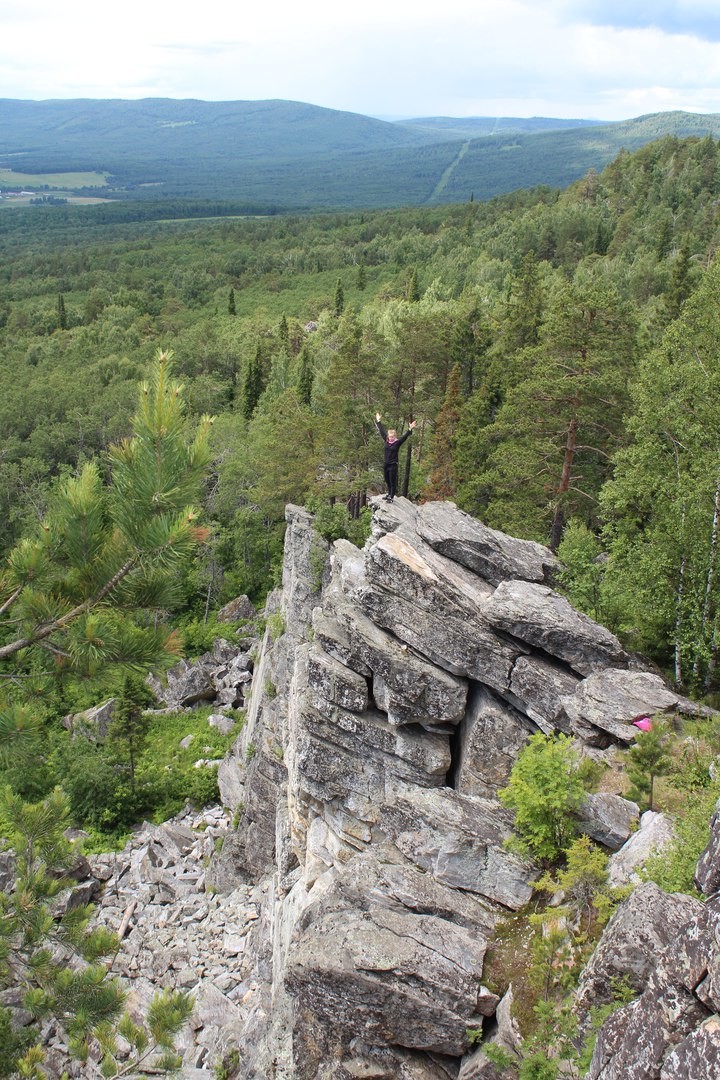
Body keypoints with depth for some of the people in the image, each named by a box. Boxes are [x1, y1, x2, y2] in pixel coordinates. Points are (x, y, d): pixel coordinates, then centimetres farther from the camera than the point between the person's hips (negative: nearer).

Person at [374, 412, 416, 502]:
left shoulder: (397, 442, -8)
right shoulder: (386, 441, 5)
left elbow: (404, 436, -18)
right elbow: (382, 431, 13)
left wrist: (409, 430, -32)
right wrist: (378, 422, 20)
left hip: (393, 465, -6)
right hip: (385, 464, 6)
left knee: (393, 482, -2)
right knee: (387, 481, 16)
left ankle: (391, 497, 0)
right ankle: (389, 494, 31)